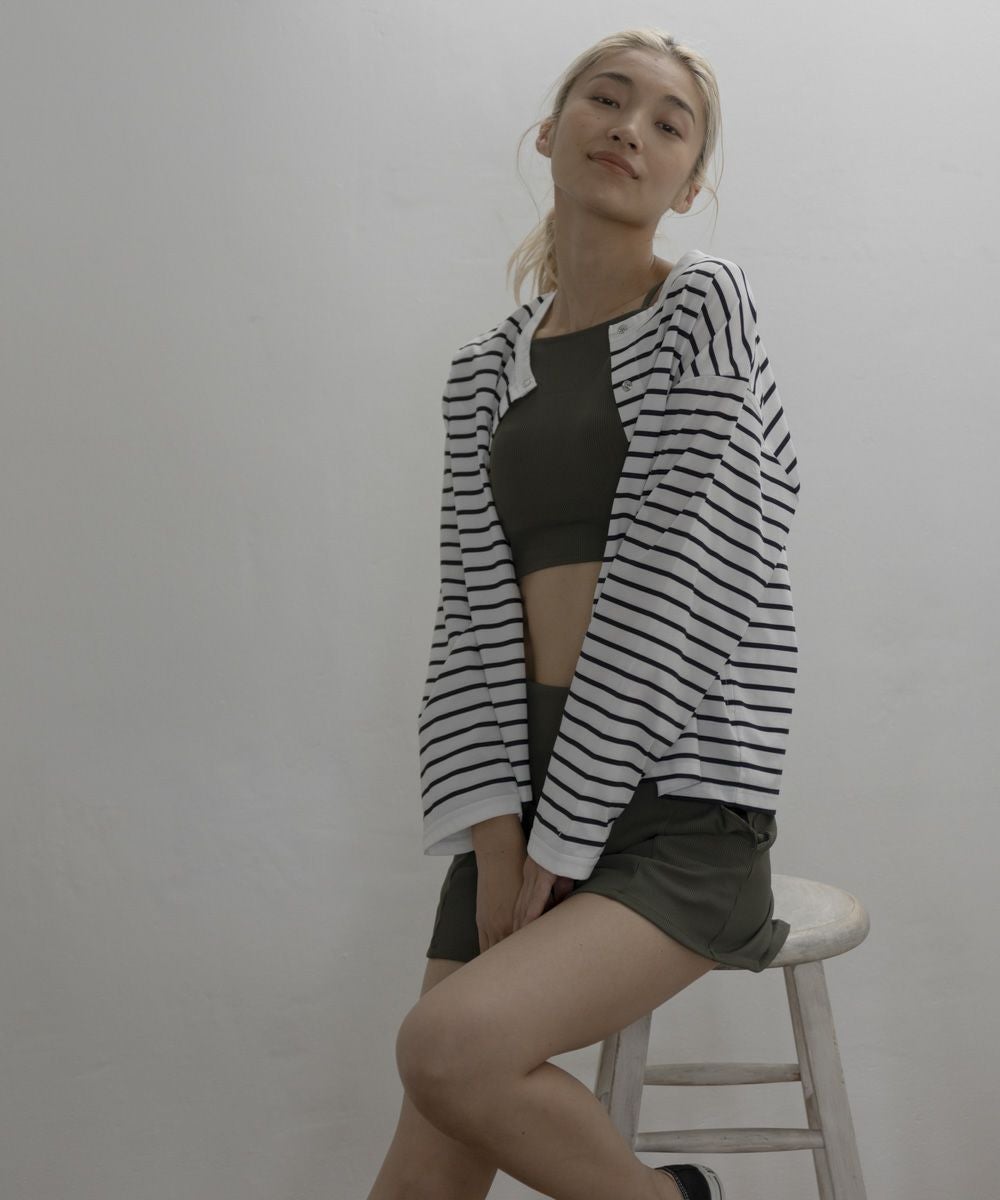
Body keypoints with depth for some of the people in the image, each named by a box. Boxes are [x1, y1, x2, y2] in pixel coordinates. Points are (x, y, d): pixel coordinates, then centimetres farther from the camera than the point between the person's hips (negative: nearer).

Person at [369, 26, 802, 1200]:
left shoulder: (705, 305, -1)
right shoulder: (485, 369, 13)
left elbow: (664, 592, -11)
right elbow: (477, 613, 4)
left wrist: (558, 846, -12)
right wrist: (498, 843, -9)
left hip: (677, 803, -5)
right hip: (524, 787, 5)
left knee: (452, 1047, -27)